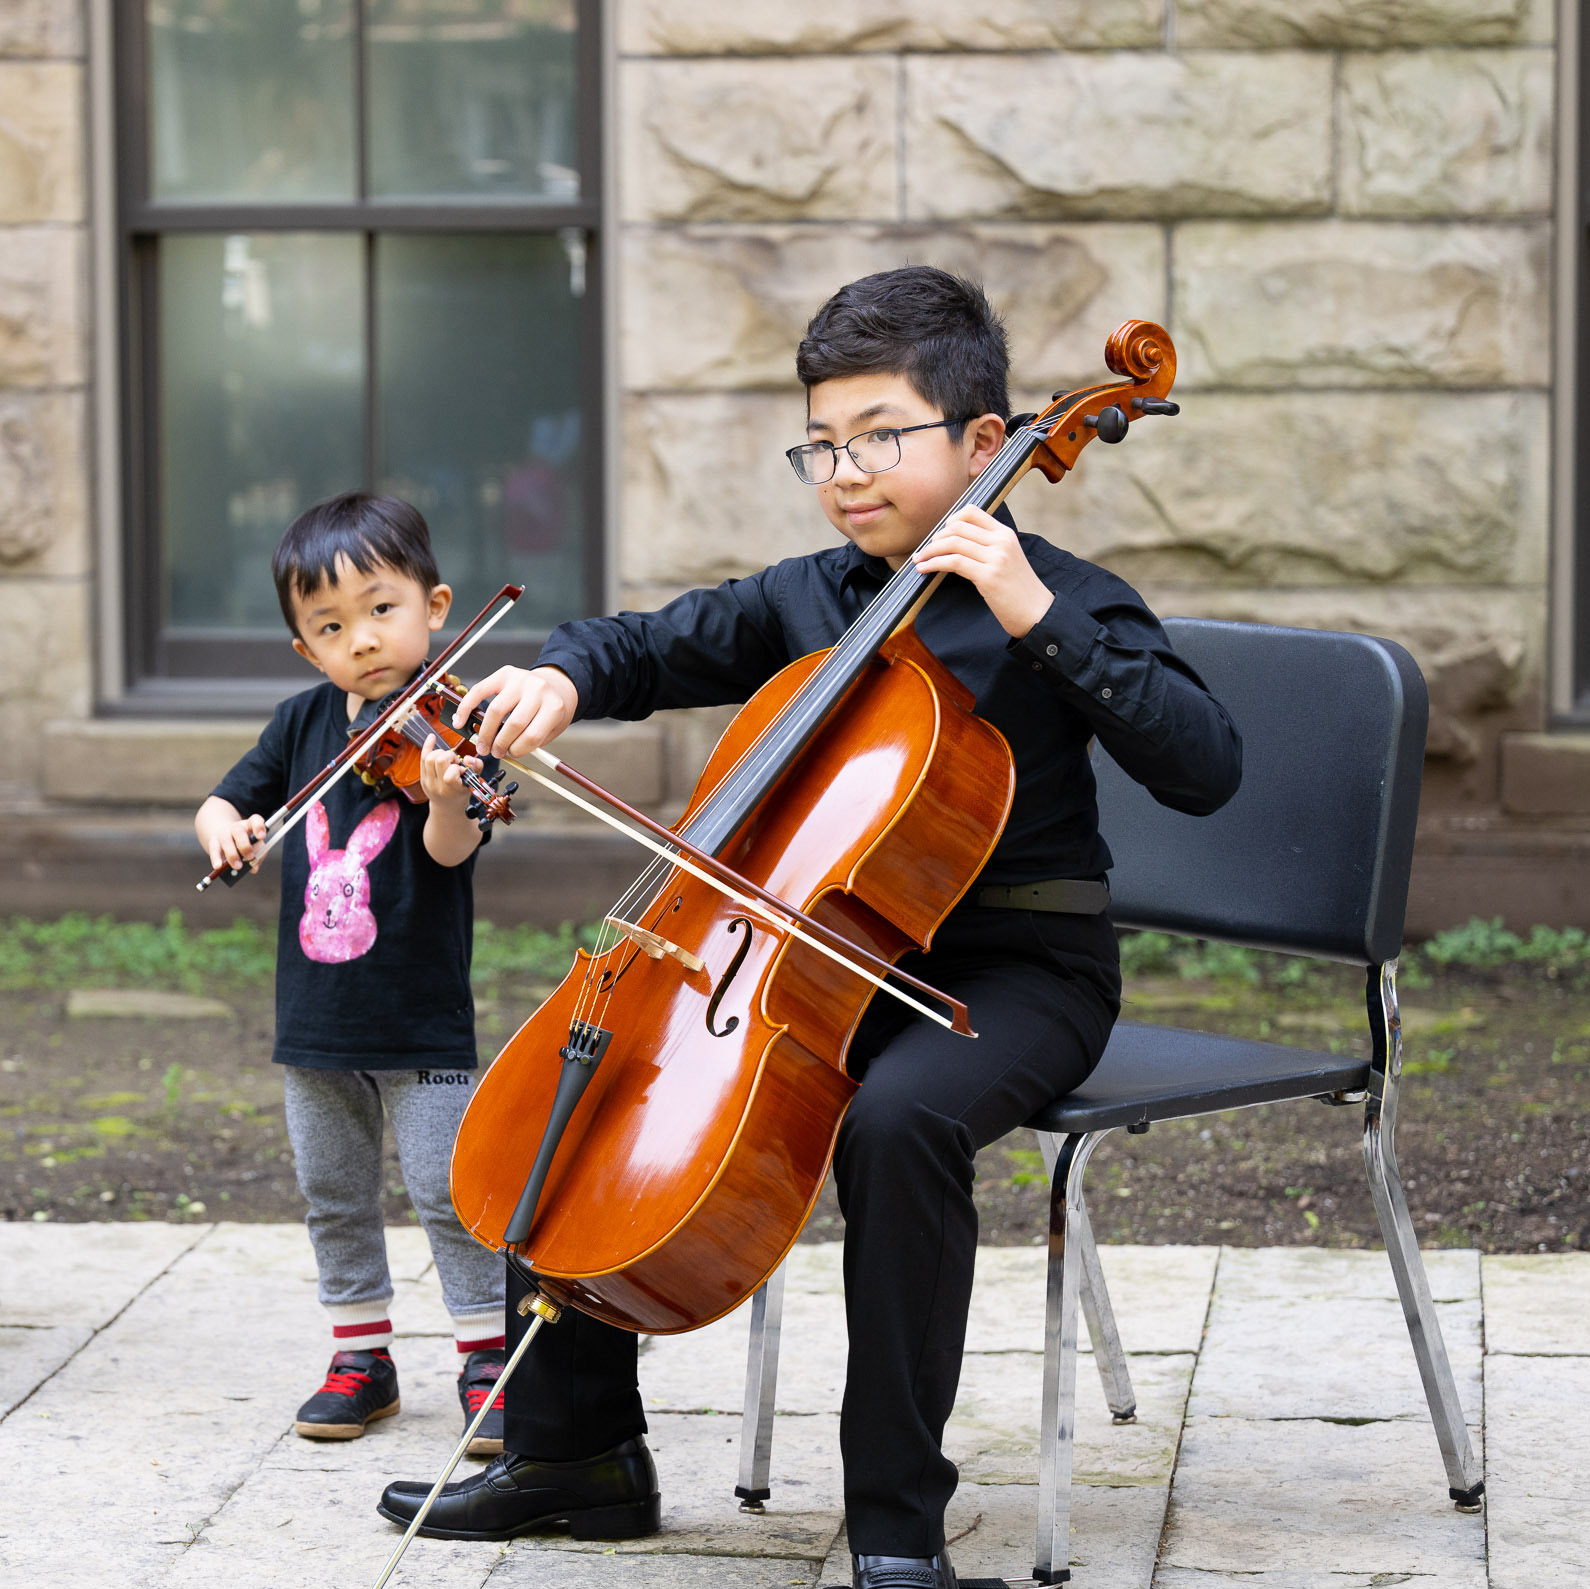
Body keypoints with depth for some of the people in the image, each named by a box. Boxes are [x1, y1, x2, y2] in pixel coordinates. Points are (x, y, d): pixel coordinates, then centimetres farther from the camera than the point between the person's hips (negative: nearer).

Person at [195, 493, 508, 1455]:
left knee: (449, 1188, -5)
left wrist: (444, 797, -44)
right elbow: (223, 803, 10)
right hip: (317, 1015, 5)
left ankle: (490, 1361, 7)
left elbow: (451, 850, -22)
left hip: (421, 1019, -5)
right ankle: (363, 1357, 25)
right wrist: (225, 832, -14)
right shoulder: (304, 724, 5)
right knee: (334, 1196, 13)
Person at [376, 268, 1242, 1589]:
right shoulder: (803, 602, 10)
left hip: (1013, 974, -6)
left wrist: (1040, 619, -25)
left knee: (899, 1118, -38)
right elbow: (652, 649, 18)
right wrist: (563, 675, -6)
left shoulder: (1057, 601, -8)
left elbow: (1204, 766, -20)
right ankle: (576, 1447, 8)